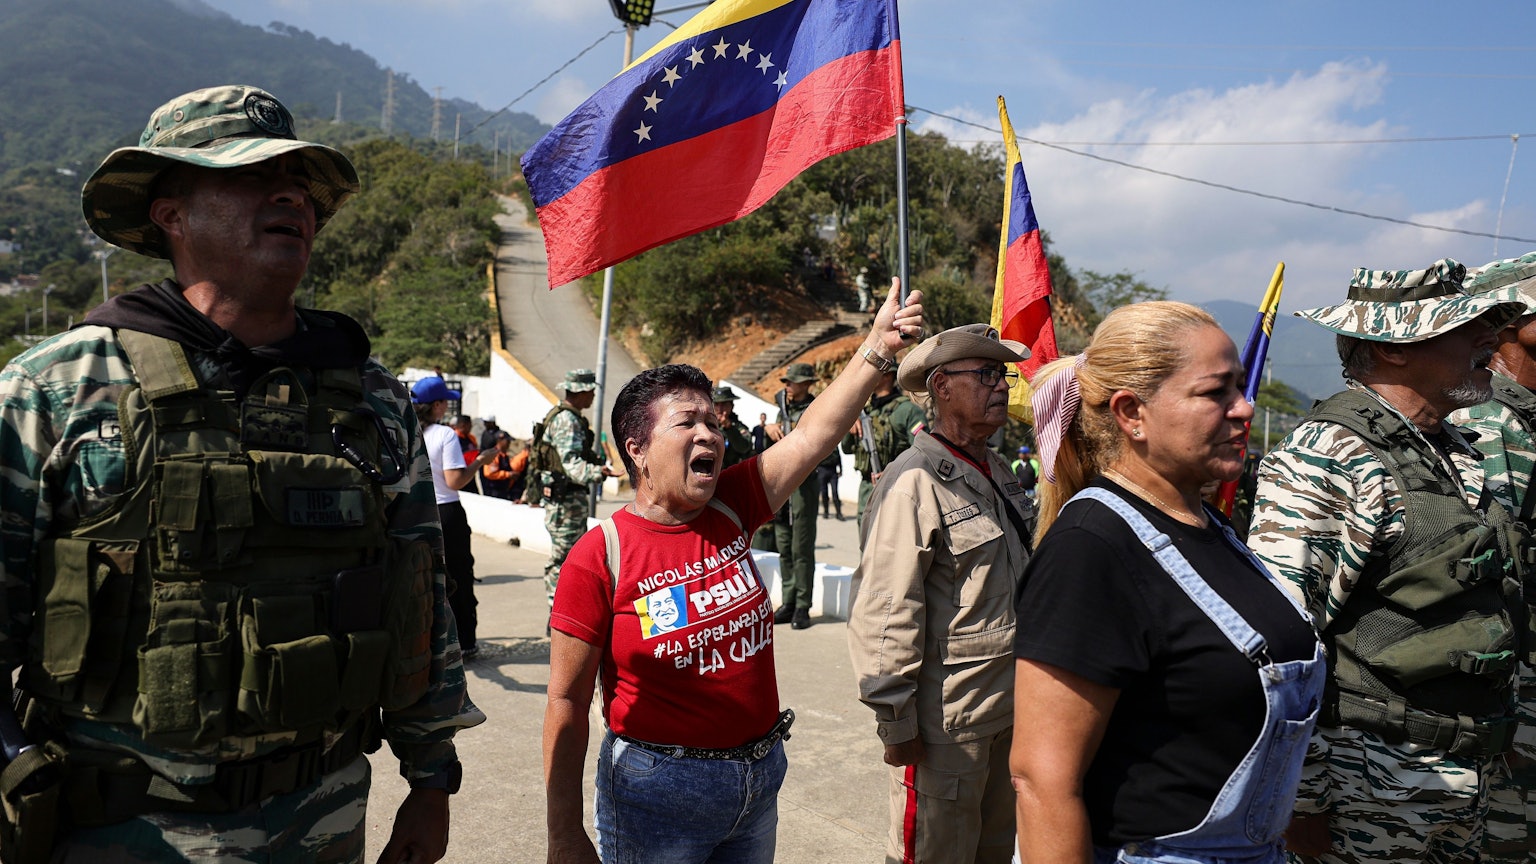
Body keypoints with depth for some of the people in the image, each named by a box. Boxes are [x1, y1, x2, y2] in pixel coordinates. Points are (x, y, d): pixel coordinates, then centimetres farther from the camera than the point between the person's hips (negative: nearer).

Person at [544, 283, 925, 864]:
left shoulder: (731, 509, -3)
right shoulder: (599, 558, -16)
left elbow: (813, 434, -6)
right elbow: (568, 702, -12)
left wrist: (877, 348, -13)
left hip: (760, 776, 5)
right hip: (657, 790, -5)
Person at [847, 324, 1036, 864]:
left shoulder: (995, 469, 10)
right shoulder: (916, 481, -19)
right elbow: (884, 611, -23)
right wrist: (894, 720, -21)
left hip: (1007, 710, 9)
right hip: (945, 725, -9)